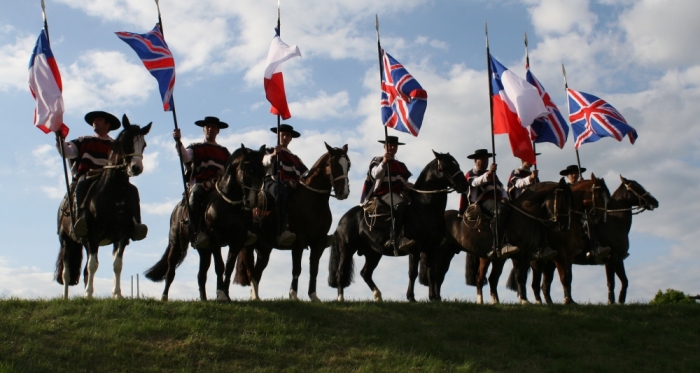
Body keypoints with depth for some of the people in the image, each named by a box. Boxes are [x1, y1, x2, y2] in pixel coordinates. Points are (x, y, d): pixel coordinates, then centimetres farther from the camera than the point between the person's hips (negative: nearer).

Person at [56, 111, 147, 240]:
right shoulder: (84, 141, 23)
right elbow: (67, 152, 9)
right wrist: (59, 138, -5)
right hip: (86, 177, -1)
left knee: (131, 189, -25)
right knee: (83, 185, -38)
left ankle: (134, 224, -39)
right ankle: (81, 217, -55)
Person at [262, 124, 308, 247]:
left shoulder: (295, 158, 33)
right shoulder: (270, 151, 21)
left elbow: (305, 173, 19)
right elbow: (265, 161, -3)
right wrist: (273, 155, -23)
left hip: (291, 187, 5)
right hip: (273, 182, -5)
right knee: (281, 192, -41)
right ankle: (282, 231, -54)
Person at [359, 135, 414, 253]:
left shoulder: (400, 165, 25)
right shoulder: (377, 160, 8)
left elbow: (405, 184, 24)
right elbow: (376, 174, -13)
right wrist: (384, 163, -26)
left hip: (396, 194, 7)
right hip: (382, 193, -7)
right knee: (401, 205, -36)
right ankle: (397, 238, -45)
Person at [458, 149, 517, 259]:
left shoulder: (493, 174, 35)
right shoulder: (471, 174, 14)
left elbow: (501, 188, 26)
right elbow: (476, 182, -10)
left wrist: (505, 198, 3)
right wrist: (487, 174, -29)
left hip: (497, 200, 8)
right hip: (483, 202, -8)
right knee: (501, 210, -37)